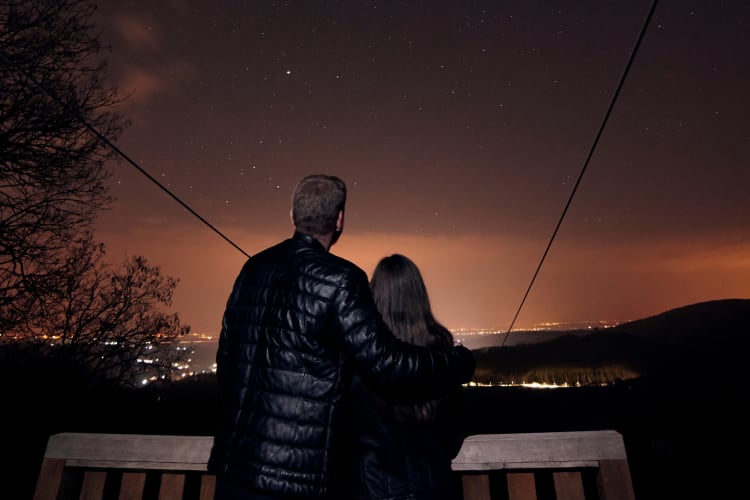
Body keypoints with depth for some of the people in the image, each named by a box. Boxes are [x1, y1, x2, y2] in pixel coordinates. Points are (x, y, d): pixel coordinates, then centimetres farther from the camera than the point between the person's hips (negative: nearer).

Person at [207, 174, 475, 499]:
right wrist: (461, 361, -5)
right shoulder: (338, 279, -19)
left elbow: (227, 353, 10)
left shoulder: (253, 268, 2)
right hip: (300, 473, -6)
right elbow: (385, 362, -20)